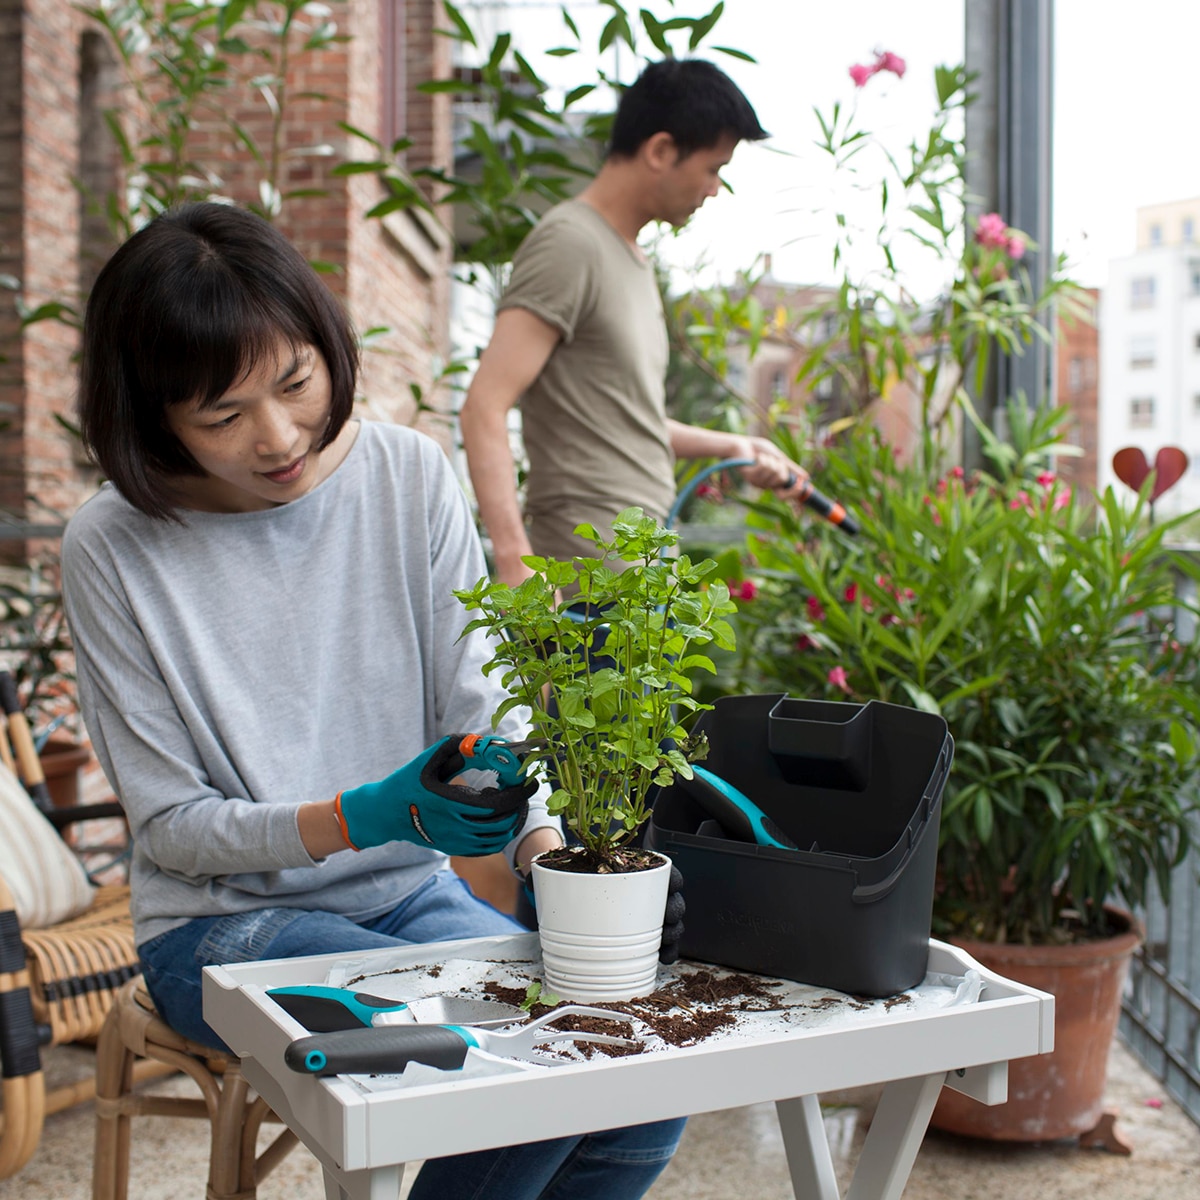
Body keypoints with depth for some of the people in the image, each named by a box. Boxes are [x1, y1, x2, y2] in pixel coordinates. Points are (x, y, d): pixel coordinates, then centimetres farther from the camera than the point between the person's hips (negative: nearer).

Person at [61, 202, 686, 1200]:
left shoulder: (411, 476, -4)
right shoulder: (113, 551, -12)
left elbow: (479, 706, -3)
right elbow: (171, 825, -9)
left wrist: (547, 854, -21)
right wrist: (370, 816, -24)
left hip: (412, 892, 4)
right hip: (227, 922, -3)